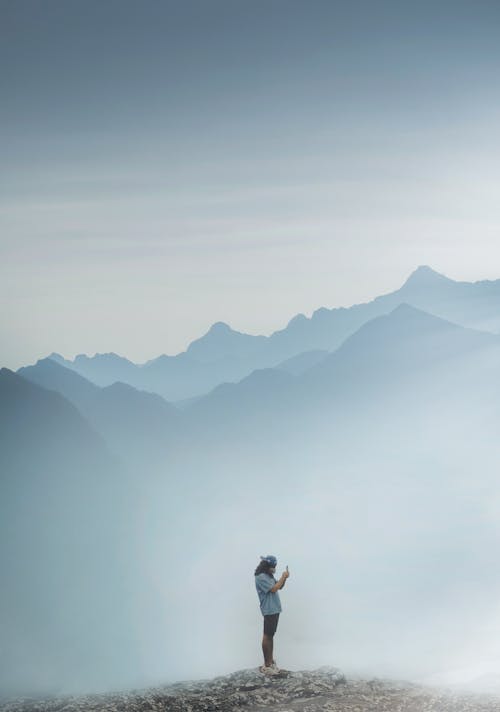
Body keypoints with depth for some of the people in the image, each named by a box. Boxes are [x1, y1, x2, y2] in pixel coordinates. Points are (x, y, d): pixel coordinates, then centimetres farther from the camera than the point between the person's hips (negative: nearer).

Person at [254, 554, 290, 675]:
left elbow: (279, 587, 20)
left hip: (275, 609, 10)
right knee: (267, 636, -6)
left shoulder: (269, 576, 13)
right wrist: (283, 577, -13)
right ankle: (266, 665, -4)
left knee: (270, 635, 14)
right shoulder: (260, 577, -16)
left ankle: (270, 661, 21)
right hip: (269, 610, -10)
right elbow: (273, 589, -22)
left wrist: (284, 578, 3)